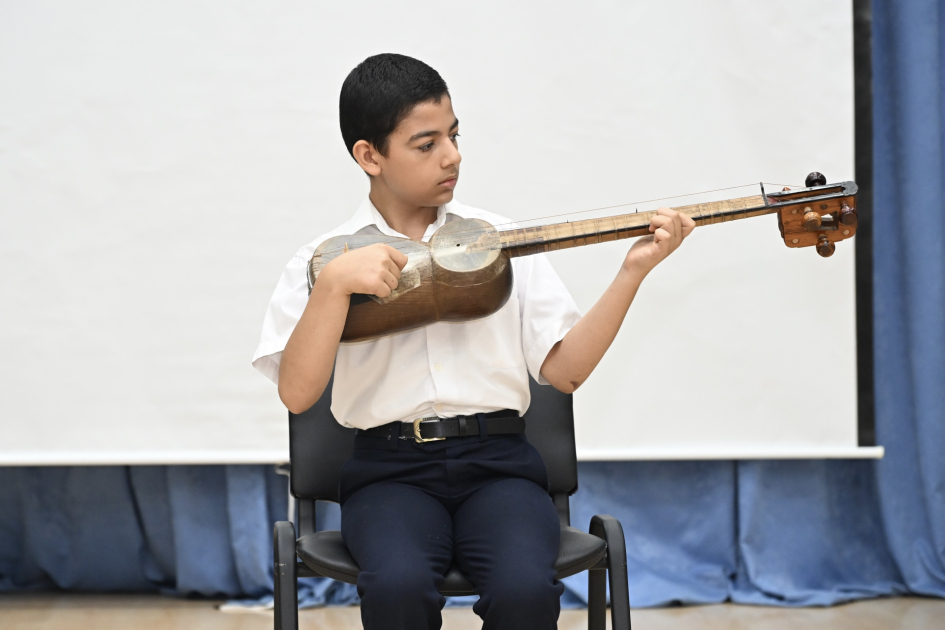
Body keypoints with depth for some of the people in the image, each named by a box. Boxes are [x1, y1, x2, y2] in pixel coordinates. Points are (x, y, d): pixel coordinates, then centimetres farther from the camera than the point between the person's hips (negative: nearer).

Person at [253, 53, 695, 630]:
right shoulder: (324, 258, 7)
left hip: (497, 458, 1)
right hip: (391, 466, -1)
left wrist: (633, 271, -2)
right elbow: (296, 394, -5)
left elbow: (563, 370, 7)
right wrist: (337, 282, -15)